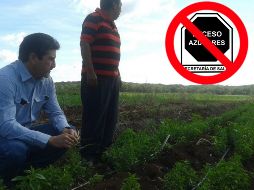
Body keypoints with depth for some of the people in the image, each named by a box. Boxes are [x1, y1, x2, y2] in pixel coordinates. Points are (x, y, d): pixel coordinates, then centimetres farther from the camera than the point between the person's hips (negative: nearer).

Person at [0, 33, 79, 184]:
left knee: (67, 136, -7)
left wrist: (67, 129, -21)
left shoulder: (47, 80, -3)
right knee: (17, 149, -37)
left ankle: (23, 171, 3)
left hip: (27, 132, 7)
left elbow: (55, 113, 3)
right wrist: (50, 140, -36)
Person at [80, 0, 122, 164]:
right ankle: (89, 155, 3)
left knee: (110, 116, 12)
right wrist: (90, 72, -21)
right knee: (94, 116, -7)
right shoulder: (93, 19, -5)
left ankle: (104, 149, 23)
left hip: (112, 77, 9)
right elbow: (85, 44, -14)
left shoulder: (112, 25, 22)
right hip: (95, 77, -9)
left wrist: (117, 73, 19)